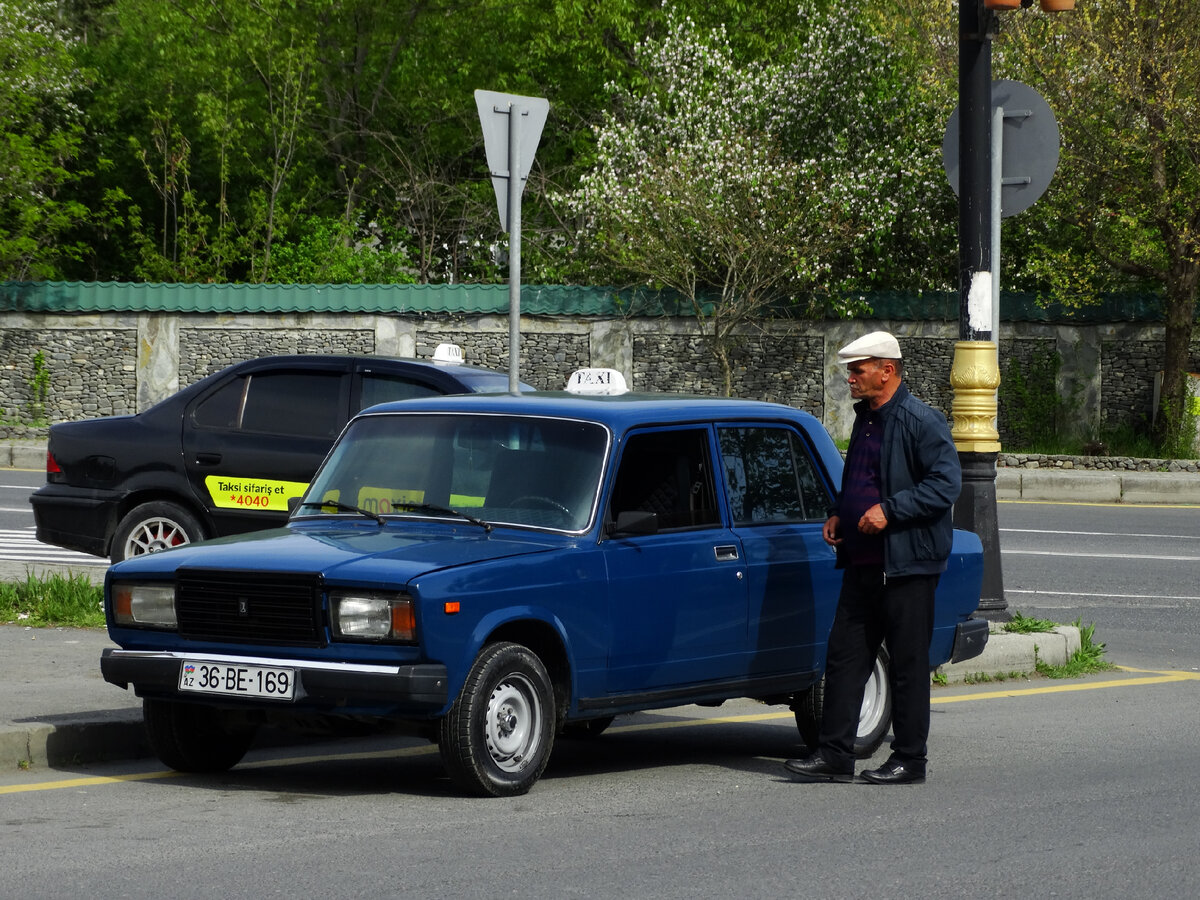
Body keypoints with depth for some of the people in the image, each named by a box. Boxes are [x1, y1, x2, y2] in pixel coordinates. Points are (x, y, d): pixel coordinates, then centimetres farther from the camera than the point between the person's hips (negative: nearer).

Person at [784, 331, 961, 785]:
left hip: (907, 563, -9)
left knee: (908, 663, 1)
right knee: (844, 657, 6)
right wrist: (838, 514, 10)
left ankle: (910, 760, 8)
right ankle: (835, 754, 9)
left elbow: (946, 483, -18)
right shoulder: (865, 419, 15)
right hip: (863, 561, 9)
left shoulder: (921, 421, -12)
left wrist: (889, 511, -22)